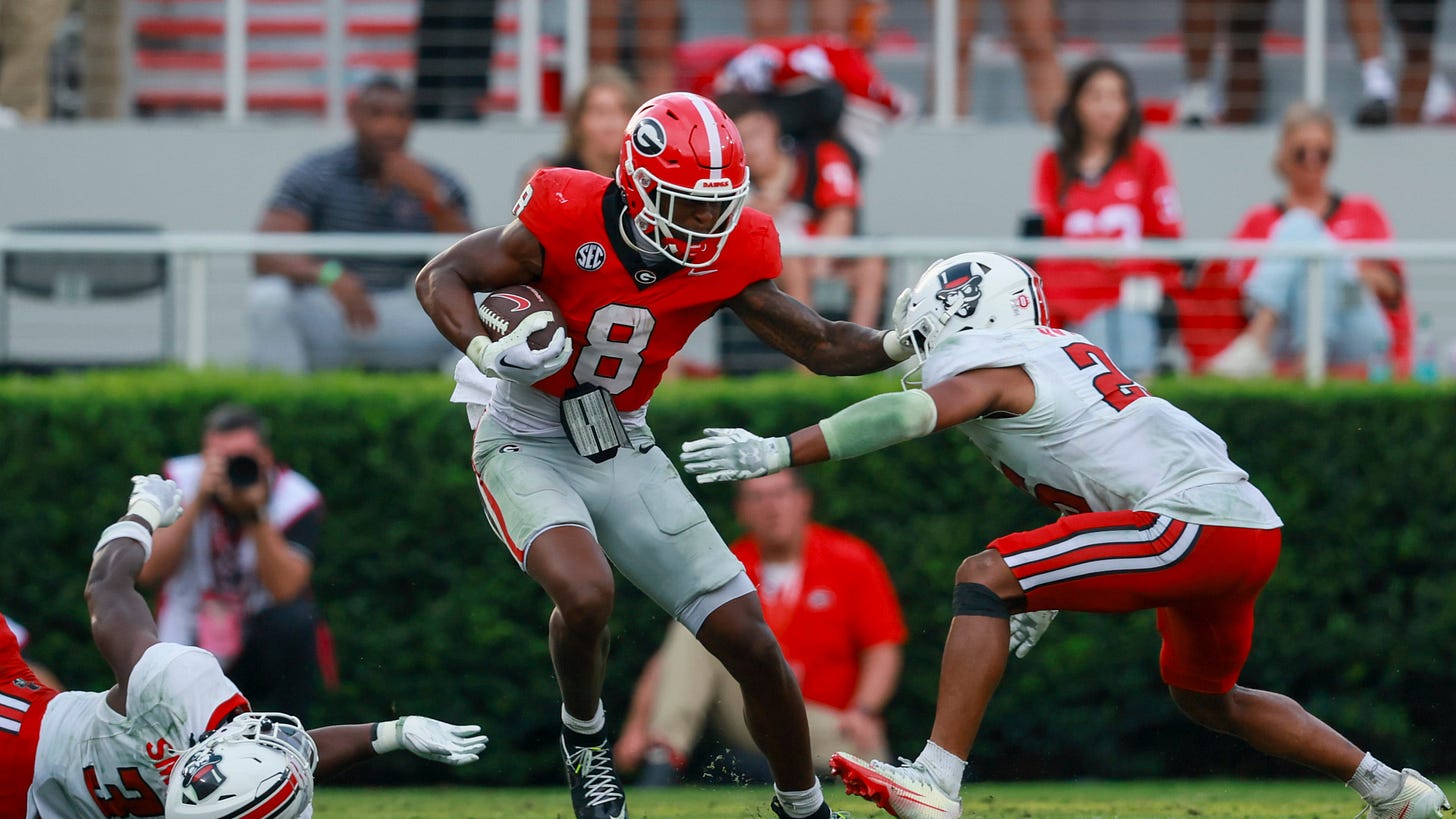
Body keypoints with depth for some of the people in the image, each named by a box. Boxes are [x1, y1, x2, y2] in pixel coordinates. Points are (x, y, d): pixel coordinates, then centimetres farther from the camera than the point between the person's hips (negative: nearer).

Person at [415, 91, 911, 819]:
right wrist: (489, 351, -35)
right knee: (585, 595, -35)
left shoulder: (728, 256, -9)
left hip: (625, 454, 5)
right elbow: (441, 278, -16)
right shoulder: (570, 220, -22)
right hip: (529, 449, -5)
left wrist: (898, 346, -19)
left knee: (751, 645, 0)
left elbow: (820, 346, -1)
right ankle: (584, 735, -3)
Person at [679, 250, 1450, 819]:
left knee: (984, 575, -13)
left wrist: (774, 452, -24)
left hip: (1196, 525, -9)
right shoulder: (1065, 353, 23)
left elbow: (908, 415, -21)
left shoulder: (990, 373, -3)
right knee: (1205, 697, 31)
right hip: (1252, 520, 9)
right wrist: (1048, 599, 32)